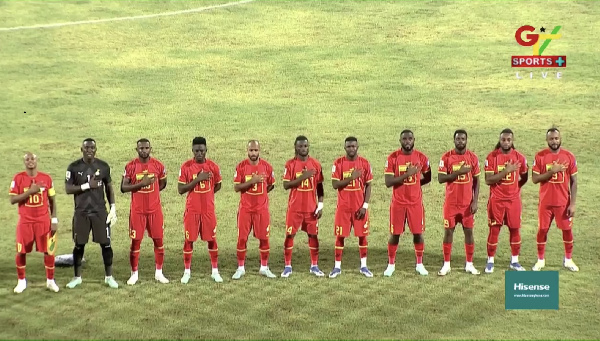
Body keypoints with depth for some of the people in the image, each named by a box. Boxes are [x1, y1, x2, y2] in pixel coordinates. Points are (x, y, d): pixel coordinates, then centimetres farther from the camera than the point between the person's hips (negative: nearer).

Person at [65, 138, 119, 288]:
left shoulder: (103, 166, 2)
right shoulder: (74, 167, -2)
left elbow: (109, 188, 9)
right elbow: (68, 189, -6)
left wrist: (113, 208, 2)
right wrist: (87, 185, -16)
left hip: (100, 211, 1)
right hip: (81, 212, 0)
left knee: (105, 244, 0)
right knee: (79, 245, 5)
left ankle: (109, 277, 11)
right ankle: (77, 277, 20)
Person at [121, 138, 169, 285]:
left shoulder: (158, 165, -1)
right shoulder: (130, 166, -5)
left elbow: (163, 184, 14)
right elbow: (123, 188, -8)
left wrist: (150, 193, 6)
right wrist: (141, 184, -19)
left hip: (155, 209, 2)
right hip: (137, 210, -1)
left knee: (158, 240, 5)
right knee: (135, 241, 3)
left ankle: (159, 272, 16)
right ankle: (134, 274, 14)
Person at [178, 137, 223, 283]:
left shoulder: (213, 166, -1)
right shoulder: (186, 166, -6)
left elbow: (217, 185, 14)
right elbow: (180, 189, -9)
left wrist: (206, 195, 4)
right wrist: (197, 179, -18)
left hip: (208, 209, 1)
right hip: (192, 210, -1)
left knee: (211, 239, 6)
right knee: (189, 240, 4)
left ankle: (215, 271, 17)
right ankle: (187, 271, 15)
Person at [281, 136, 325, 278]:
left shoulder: (315, 164, 2)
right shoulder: (290, 164, -3)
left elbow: (319, 186, 5)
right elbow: (286, 185, -9)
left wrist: (320, 205, -1)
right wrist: (302, 177, -20)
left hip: (311, 207, 2)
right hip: (295, 207, -1)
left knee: (313, 234, 5)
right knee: (290, 234, 1)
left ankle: (314, 266, 15)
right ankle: (287, 266, 10)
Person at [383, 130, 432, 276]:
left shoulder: (421, 157, -1)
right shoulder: (393, 158, -7)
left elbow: (428, 177, 13)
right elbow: (388, 182, -13)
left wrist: (415, 184, 1)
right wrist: (406, 175, -22)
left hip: (416, 202, 1)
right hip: (398, 202, -1)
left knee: (418, 233, 5)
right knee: (395, 234, 4)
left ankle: (419, 264, 20)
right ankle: (391, 264, 18)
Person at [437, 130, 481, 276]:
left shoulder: (473, 157, 1)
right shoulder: (446, 157, -4)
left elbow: (476, 181, 3)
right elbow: (440, 178, -10)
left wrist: (475, 201, -4)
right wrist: (458, 172, -20)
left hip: (468, 203, 1)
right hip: (451, 203, -1)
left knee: (469, 231, 5)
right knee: (448, 231, 2)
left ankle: (469, 264, 15)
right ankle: (446, 264, 11)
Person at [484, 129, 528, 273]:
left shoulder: (519, 157, 0)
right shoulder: (492, 157, -7)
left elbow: (524, 178, 15)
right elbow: (488, 180, -14)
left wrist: (513, 189, 7)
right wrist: (506, 171, -21)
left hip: (514, 199, 2)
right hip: (496, 200, -2)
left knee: (515, 230, 7)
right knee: (494, 230, 1)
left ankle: (514, 261, 19)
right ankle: (490, 261, 12)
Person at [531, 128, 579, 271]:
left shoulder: (569, 156, -3)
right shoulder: (540, 156, -4)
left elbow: (573, 181, -1)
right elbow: (534, 179, -8)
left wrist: (572, 204, -6)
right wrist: (552, 171, -21)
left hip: (563, 202, 1)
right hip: (545, 202, 0)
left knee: (567, 229, 7)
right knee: (542, 229, 5)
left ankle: (568, 260, 23)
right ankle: (540, 260, 19)